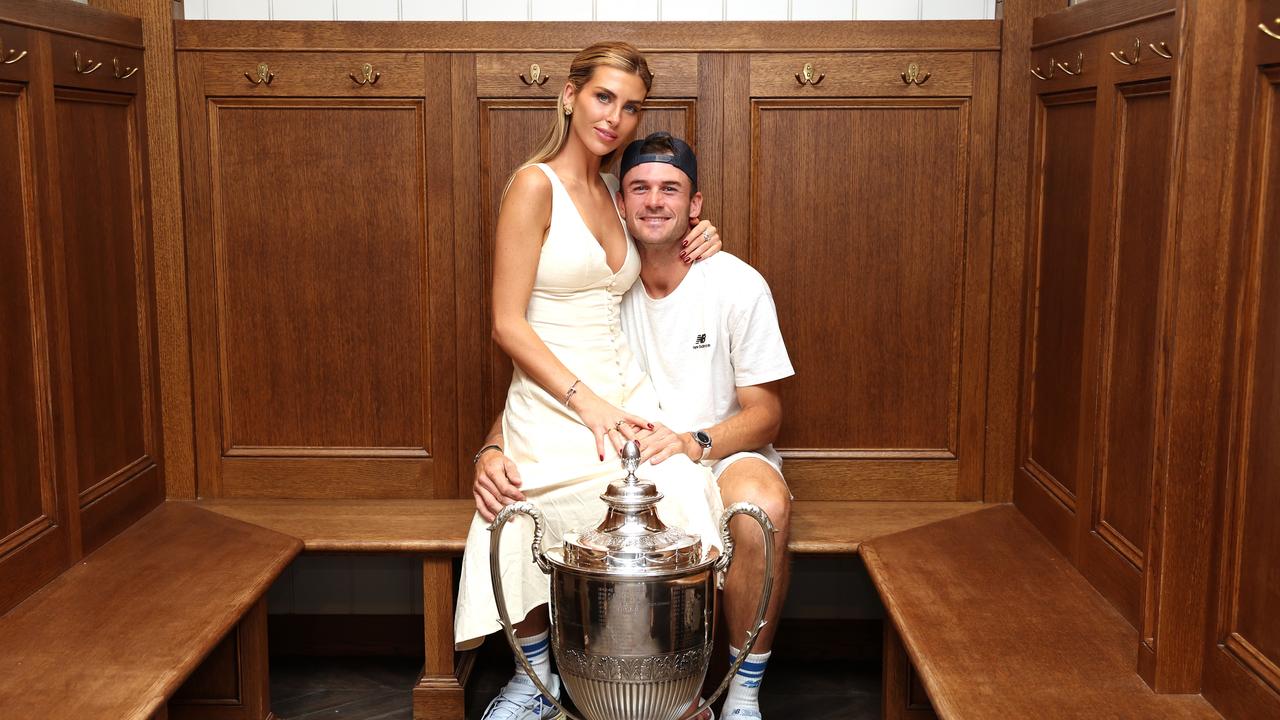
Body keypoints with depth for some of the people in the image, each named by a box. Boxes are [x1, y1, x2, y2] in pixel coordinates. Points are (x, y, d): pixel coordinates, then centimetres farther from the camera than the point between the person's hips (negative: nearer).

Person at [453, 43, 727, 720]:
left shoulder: (611, 189, 16)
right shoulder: (535, 185, -4)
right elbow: (508, 324, -9)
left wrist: (689, 245, 15)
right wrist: (588, 404, -16)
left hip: (627, 396, 5)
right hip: (553, 407, -5)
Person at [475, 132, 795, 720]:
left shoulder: (738, 286, -7)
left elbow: (764, 412, -6)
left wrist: (695, 442, -27)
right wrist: (492, 452, -22)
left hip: (722, 452, -2)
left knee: (763, 507, -37)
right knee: (511, 489, -23)